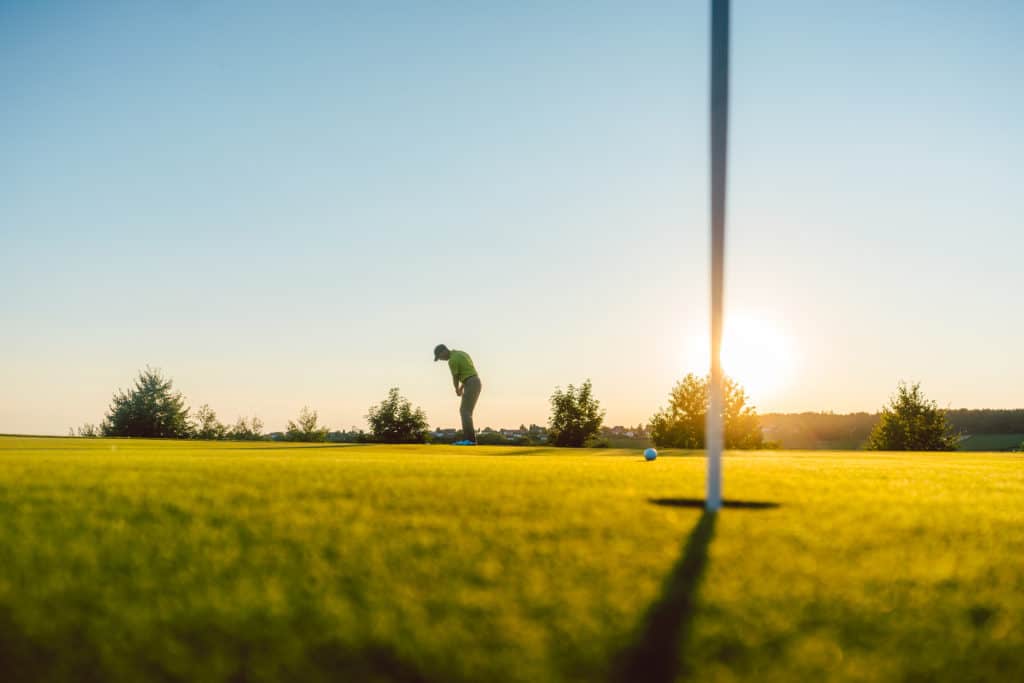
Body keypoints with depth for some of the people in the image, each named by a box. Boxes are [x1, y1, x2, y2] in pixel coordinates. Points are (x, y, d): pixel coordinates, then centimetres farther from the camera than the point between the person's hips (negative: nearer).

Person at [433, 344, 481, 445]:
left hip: (471, 385, -10)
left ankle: (470, 439, -16)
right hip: (475, 384, 10)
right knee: (464, 411, 11)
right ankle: (468, 438, 8)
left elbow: (455, 378, -4)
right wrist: (461, 387, 22)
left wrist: (457, 390, 16)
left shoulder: (452, 360, -13)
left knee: (465, 412, -11)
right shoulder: (462, 354, 19)